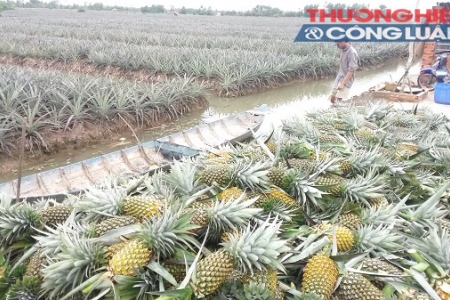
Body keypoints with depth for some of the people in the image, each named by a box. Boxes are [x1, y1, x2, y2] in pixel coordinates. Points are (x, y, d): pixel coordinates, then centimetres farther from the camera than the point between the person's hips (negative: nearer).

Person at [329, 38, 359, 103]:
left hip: (346, 81, -8)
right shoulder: (343, 50, 5)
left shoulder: (352, 52, -20)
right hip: (338, 79, 8)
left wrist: (342, 83, -24)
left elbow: (352, 70, -23)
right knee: (332, 99, 11)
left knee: (340, 101, -7)